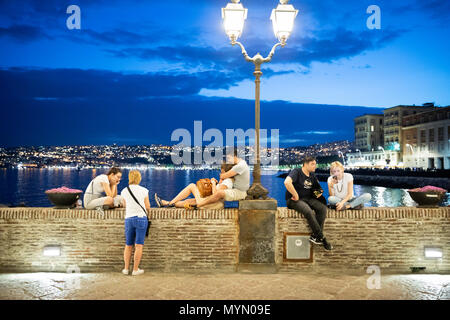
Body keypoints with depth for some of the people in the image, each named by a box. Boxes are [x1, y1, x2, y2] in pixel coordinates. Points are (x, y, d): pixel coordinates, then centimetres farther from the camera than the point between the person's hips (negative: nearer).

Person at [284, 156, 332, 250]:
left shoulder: (312, 175, 15)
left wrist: (319, 193, 0)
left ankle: (315, 236, -16)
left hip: (308, 199, 7)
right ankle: (321, 237, -18)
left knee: (323, 208, -19)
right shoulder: (296, 172, -10)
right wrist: (295, 195, -24)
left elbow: (319, 189, 25)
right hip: (293, 200, -7)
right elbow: (287, 182, -29)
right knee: (308, 211, -34)